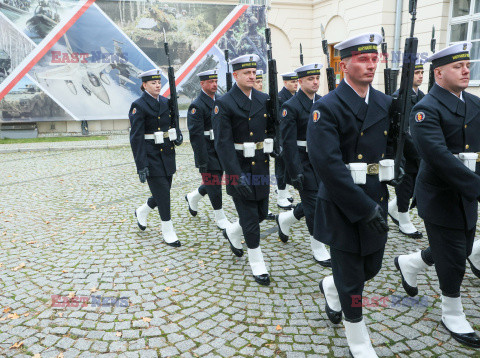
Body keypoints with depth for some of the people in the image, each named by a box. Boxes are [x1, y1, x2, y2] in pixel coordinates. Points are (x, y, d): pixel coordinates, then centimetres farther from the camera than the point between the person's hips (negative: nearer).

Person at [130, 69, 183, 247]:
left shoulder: (166, 102, 10)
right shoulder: (138, 106, -10)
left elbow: (173, 123, 24)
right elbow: (136, 138, -14)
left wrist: (178, 135, 0)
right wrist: (141, 166, -19)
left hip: (167, 153, 7)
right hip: (151, 156, -7)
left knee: (164, 191, 13)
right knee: (162, 193, -3)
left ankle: (142, 212, 40)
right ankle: (168, 232, 11)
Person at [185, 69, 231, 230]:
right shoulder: (196, 106, -13)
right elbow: (196, 136, -17)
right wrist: (202, 161, -20)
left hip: (220, 151, 7)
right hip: (207, 153, -7)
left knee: (214, 183, 15)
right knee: (213, 184, 1)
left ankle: (192, 197, 40)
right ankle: (220, 218, 16)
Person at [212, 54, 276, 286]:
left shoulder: (264, 99, 7)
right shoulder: (224, 104, -10)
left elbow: (273, 128, 11)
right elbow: (223, 143, -16)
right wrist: (237, 176, -23)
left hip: (262, 166, 6)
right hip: (240, 168, -6)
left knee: (262, 213, 15)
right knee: (250, 218, 2)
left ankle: (232, 232, 44)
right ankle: (257, 263, 21)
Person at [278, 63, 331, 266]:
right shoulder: (291, 106, -11)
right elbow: (288, 142, -15)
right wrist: (295, 172, -20)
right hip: (302, 161, -6)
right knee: (313, 202, -1)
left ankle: (284, 219, 35)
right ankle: (317, 248, 15)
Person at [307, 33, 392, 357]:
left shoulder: (386, 105, 7)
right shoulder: (327, 108, -15)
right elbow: (328, 165, -23)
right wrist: (364, 208, -22)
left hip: (377, 201, 6)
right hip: (343, 207, -6)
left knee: (371, 267, 20)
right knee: (351, 281, 9)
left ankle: (330, 287, 51)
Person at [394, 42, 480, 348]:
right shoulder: (426, 110, -16)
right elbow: (440, 157, -28)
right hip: (440, 197, -7)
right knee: (452, 260, 5)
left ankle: (409, 264, 43)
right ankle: (453, 316, 28)